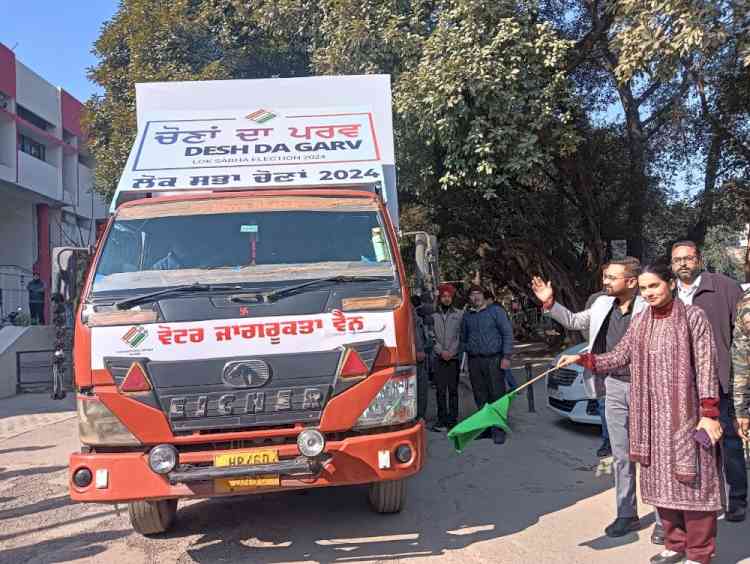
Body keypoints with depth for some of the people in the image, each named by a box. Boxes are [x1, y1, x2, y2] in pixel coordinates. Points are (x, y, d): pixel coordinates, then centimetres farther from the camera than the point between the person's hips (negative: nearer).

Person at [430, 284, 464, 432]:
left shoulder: (459, 314, 5)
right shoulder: (433, 315, 5)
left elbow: (461, 336, 1)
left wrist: (452, 352, -8)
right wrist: (441, 351, -8)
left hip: (454, 357, 0)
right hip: (439, 357, 1)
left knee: (453, 389, 1)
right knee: (440, 389, 1)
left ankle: (452, 420, 8)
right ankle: (442, 420, 8)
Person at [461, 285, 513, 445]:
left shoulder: (496, 311, 2)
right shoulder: (467, 316, 14)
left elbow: (508, 333, -2)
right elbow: (463, 337, 24)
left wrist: (506, 356, -9)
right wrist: (469, 350, 10)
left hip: (494, 360, -4)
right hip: (474, 362, 4)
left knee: (497, 395, -5)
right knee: (480, 397, 8)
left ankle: (499, 430, 0)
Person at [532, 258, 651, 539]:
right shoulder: (603, 305, 4)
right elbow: (574, 321, 17)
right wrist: (550, 303, 6)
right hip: (614, 386, 6)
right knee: (621, 456, 12)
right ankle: (627, 514, 24)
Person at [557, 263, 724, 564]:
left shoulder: (693, 317, -6)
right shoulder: (639, 321, 8)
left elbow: (706, 366, -9)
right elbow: (619, 357, 11)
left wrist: (709, 413, -14)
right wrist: (582, 359, -1)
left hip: (685, 412, -5)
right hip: (651, 414, 5)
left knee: (691, 480, 0)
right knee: (661, 480, 11)